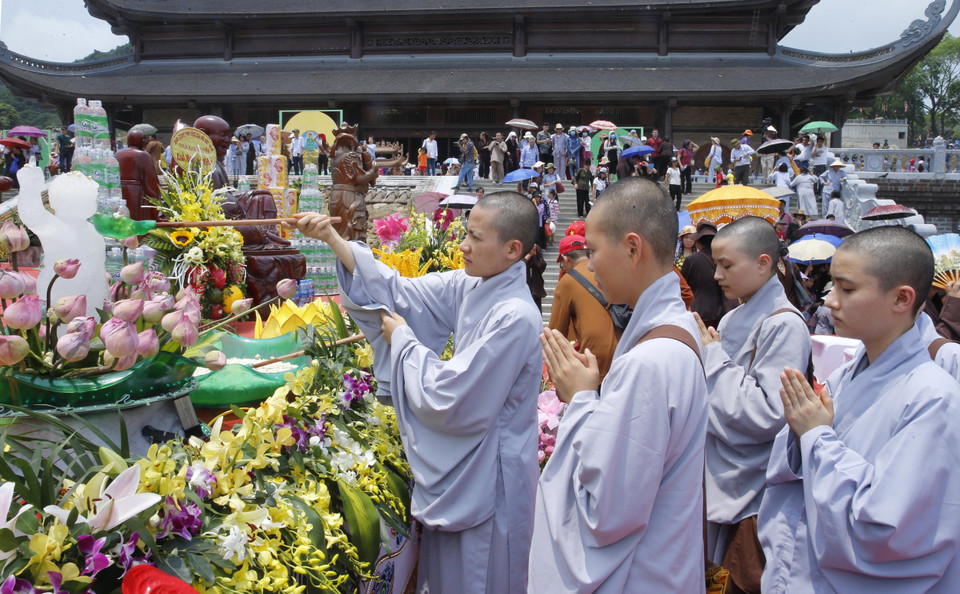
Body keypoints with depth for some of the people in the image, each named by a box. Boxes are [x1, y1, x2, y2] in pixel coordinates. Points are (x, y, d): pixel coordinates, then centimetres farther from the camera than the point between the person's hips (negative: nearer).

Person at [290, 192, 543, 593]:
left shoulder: (515, 318, -28)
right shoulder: (471, 286, -3)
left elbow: (448, 400, -26)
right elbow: (401, 292, 1)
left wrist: (401, 336, -13)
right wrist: (331, 238, -5)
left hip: (487, 477, -8)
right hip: (459, 463, 8)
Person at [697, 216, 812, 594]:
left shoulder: (784, 325, -16)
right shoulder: (733, 319, 9)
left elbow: (767, 414, -23)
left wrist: (714, 358, -16)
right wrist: (708, 353, 1)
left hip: (755, 495, -8)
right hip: (724, 483, 8)